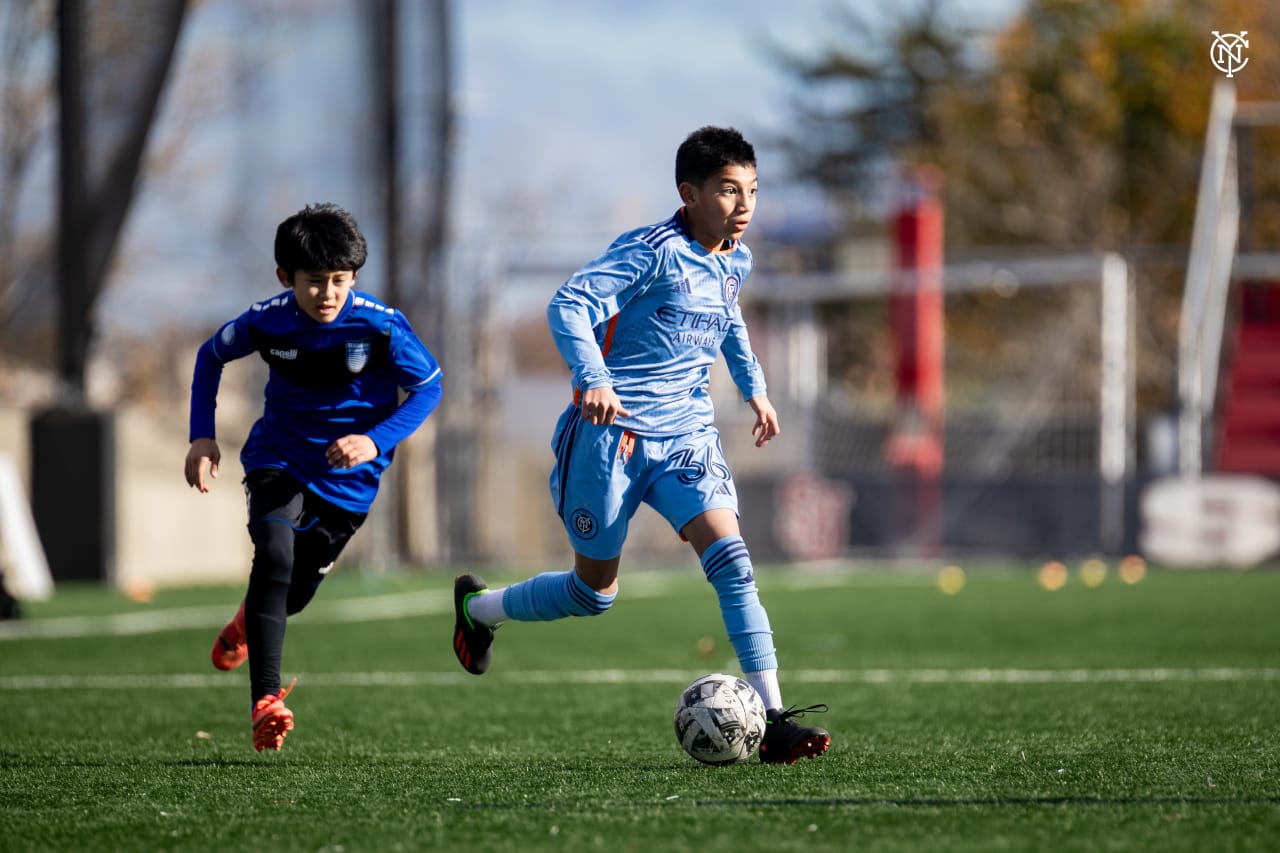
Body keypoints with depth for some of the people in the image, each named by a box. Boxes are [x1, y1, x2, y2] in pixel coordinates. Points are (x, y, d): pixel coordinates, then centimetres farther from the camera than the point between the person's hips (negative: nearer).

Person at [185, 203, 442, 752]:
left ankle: (249, 621, 52)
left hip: (347, 479, 0)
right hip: (278, 459, 0)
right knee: (274, 557, -27)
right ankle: (264, 699, -29)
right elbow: (210, 356, 4)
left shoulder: (380, 325, -22)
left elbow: (428, 387, -11)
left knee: (292, 595, 12)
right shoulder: (266, 321, -16)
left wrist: (376, 441, -25)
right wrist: (202, 436, -4)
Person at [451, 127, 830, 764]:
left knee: (730, 558, -16)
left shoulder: (734, 262, 8)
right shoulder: (655, 251, -16)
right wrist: (594, 378, -41)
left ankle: (772, 722, -20)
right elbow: (569, 303, -27)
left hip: (687, 436, 6)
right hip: (614, 432, -6)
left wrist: (753, 387, 27)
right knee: (594, 592, 8)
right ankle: (476, 606, 38)